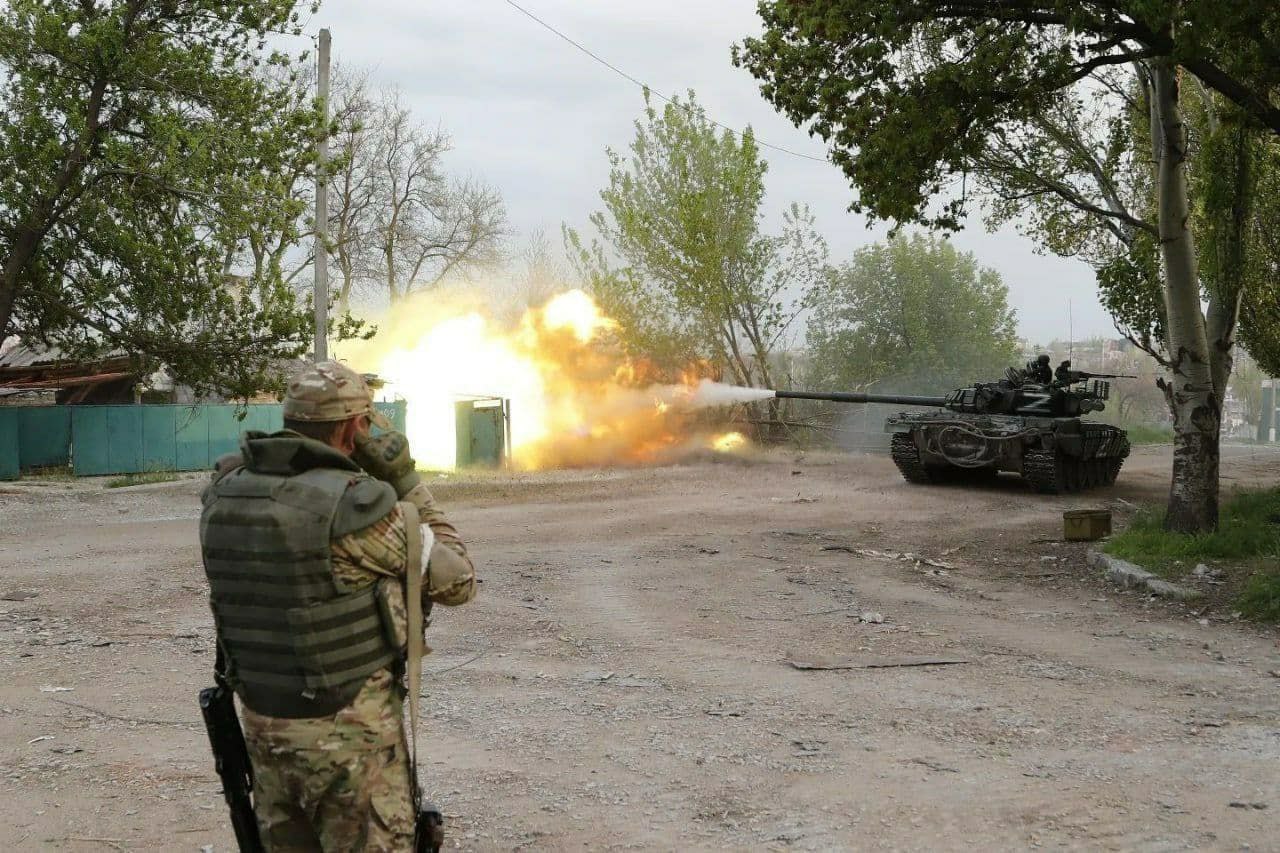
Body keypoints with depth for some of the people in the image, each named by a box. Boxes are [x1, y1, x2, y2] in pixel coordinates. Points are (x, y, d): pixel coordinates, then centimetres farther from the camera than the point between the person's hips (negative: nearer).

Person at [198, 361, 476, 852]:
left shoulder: (224, 498, -2)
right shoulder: (357, 505, -19)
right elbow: (457, 582, -7)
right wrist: (406, 484, -1)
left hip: (262, 723, 6)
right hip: (349, 730, -6)